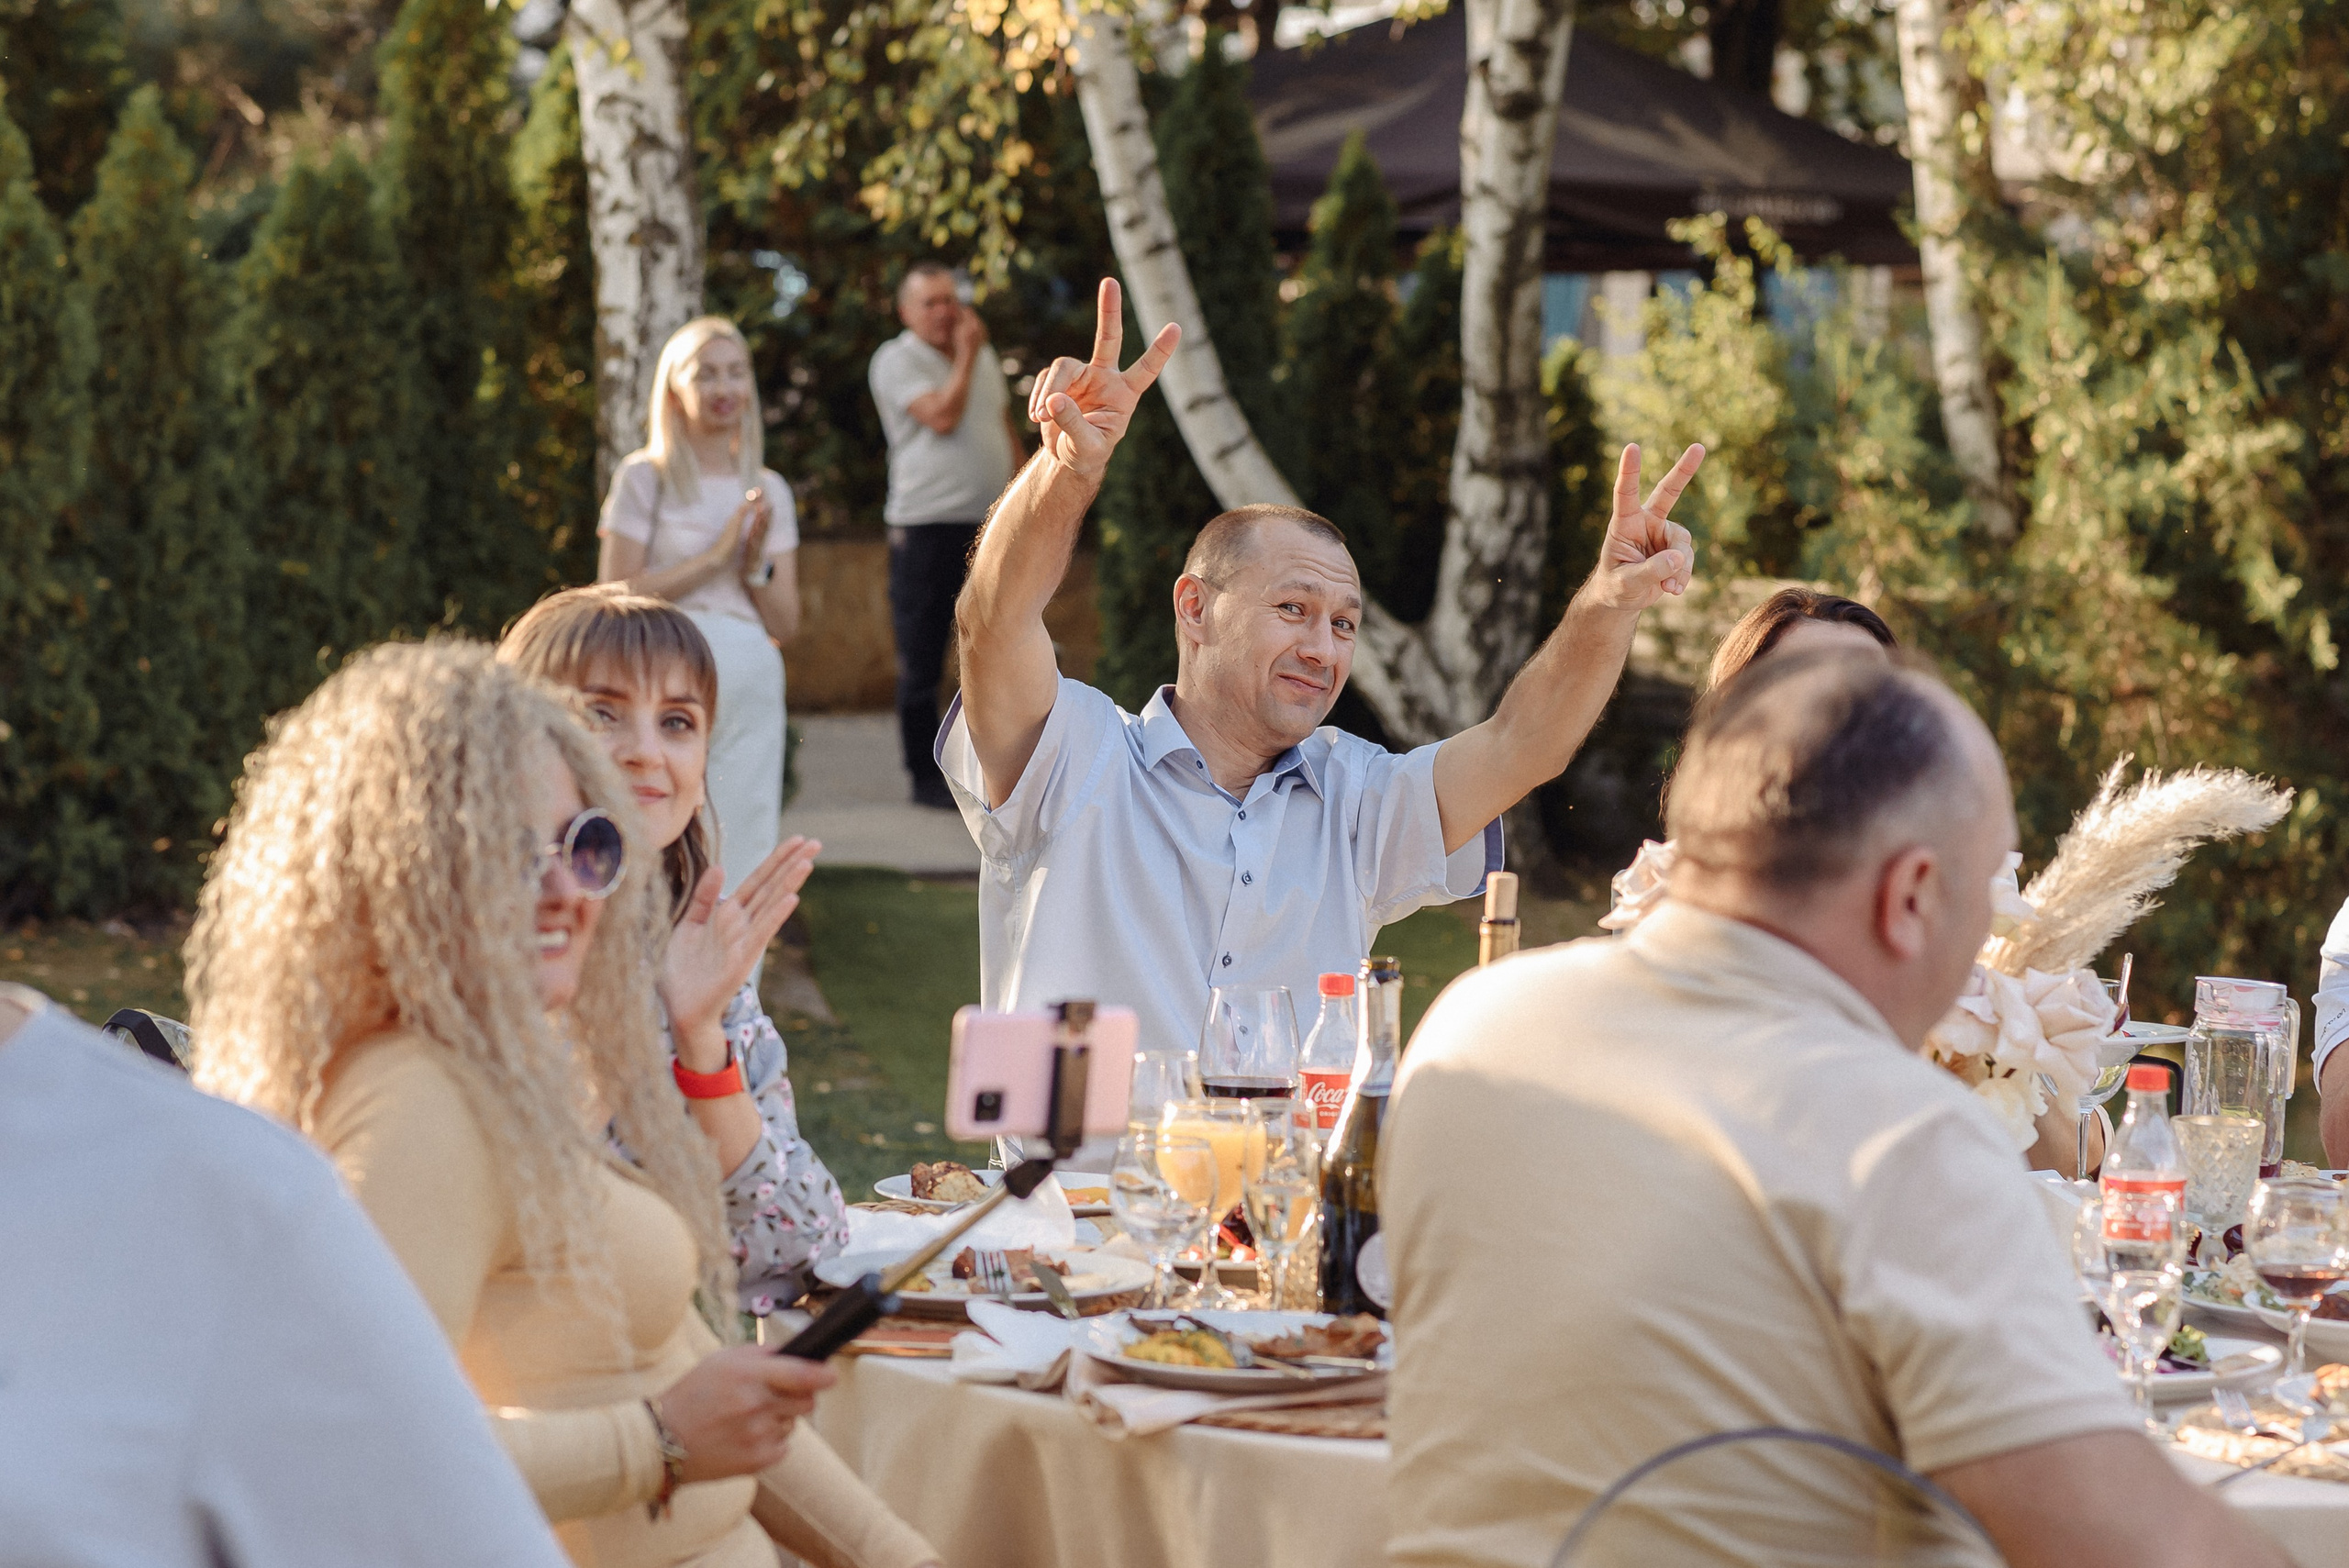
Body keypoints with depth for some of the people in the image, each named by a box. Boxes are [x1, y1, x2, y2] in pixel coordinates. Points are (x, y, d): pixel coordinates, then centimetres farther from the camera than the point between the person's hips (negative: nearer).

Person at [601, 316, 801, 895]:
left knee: (744, 861, 0)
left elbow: (786, 625, 13)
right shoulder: (644, 478, 4)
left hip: (752, 683, 4)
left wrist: (757, 563, -5)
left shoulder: (769, 492, 15)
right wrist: (716, 557, -8)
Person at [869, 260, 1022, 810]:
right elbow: (942, 416, -17)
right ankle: (926, 778, 5)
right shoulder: (896, 359, -4)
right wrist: (967, 355, -8)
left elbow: (1007, 428, 23)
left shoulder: (982, 357, 16)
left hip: (990, 523, 6)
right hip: (927, 523, -6)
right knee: (922, 660, -2)